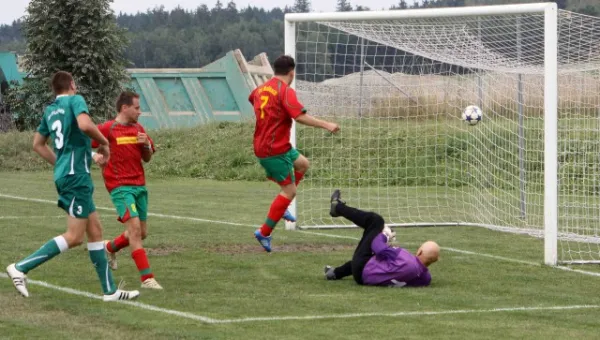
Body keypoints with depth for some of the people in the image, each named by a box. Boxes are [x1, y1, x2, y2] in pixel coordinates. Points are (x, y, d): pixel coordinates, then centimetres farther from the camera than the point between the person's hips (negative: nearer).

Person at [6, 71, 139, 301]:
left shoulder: (50, 110, 16)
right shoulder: (75, 100, -6)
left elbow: (38, 144, 23)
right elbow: (84, 125, -25)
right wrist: (103, 142, -9)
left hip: (64, 175, 9)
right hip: (76, 176, -9)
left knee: (95, 231, 10)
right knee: (74, 237, -9)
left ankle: (110, 290, 10)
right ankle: (21, 268, -13)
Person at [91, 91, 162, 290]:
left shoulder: (138, 129, 12)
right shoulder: (107, 129, -7)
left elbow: (147, 158, 18)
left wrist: (146, 145, -2)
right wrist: (94, 156, -24)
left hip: (139, 186, 7)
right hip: (120, 186, -7)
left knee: (142, 233, 12)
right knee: (135, 228, -18)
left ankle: (110, 248, 41)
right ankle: (146, 278, -18)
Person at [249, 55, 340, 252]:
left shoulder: (261, 89, 9)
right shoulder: (286, 91, -16)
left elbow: (252, 98, 34)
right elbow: (300, 117, -27)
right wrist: (325, 125, -23)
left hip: (261, 146, 9)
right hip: (276, 150, -9)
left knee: (302, 164, 25)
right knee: (289, 191, -4)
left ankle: (281, 207, 22)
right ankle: (264, 233, -4)